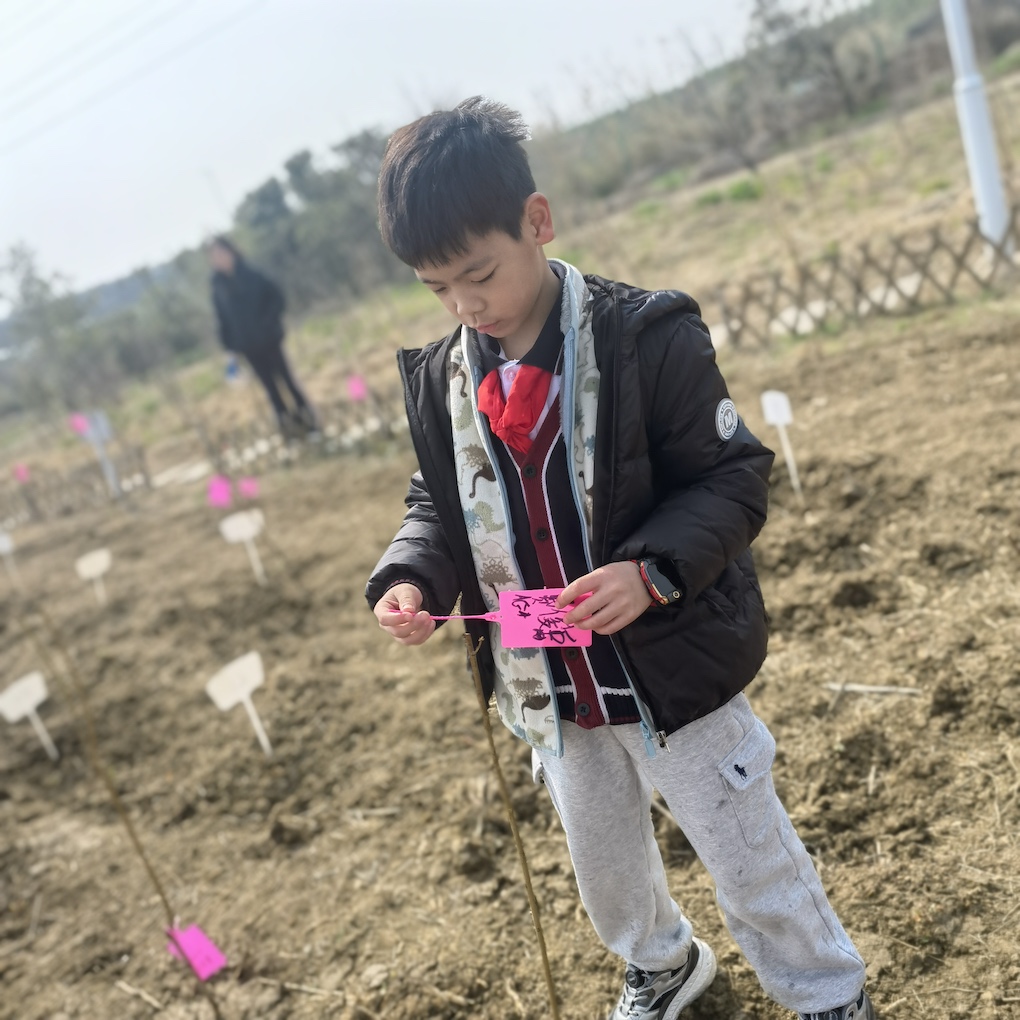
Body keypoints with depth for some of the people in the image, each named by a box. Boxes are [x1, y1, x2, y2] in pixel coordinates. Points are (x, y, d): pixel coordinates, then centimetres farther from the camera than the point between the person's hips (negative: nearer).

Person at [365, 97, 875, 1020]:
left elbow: (733, 477, -16)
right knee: (603, 860, 26)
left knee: (749, 853, 13)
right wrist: (410, 578, -13)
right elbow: (438, 505, 7)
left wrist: (652, 571, -32)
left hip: (674, 671, -5)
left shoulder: (645, 337, -19)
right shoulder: (440, 380, -3)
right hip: (550, 690, 6)